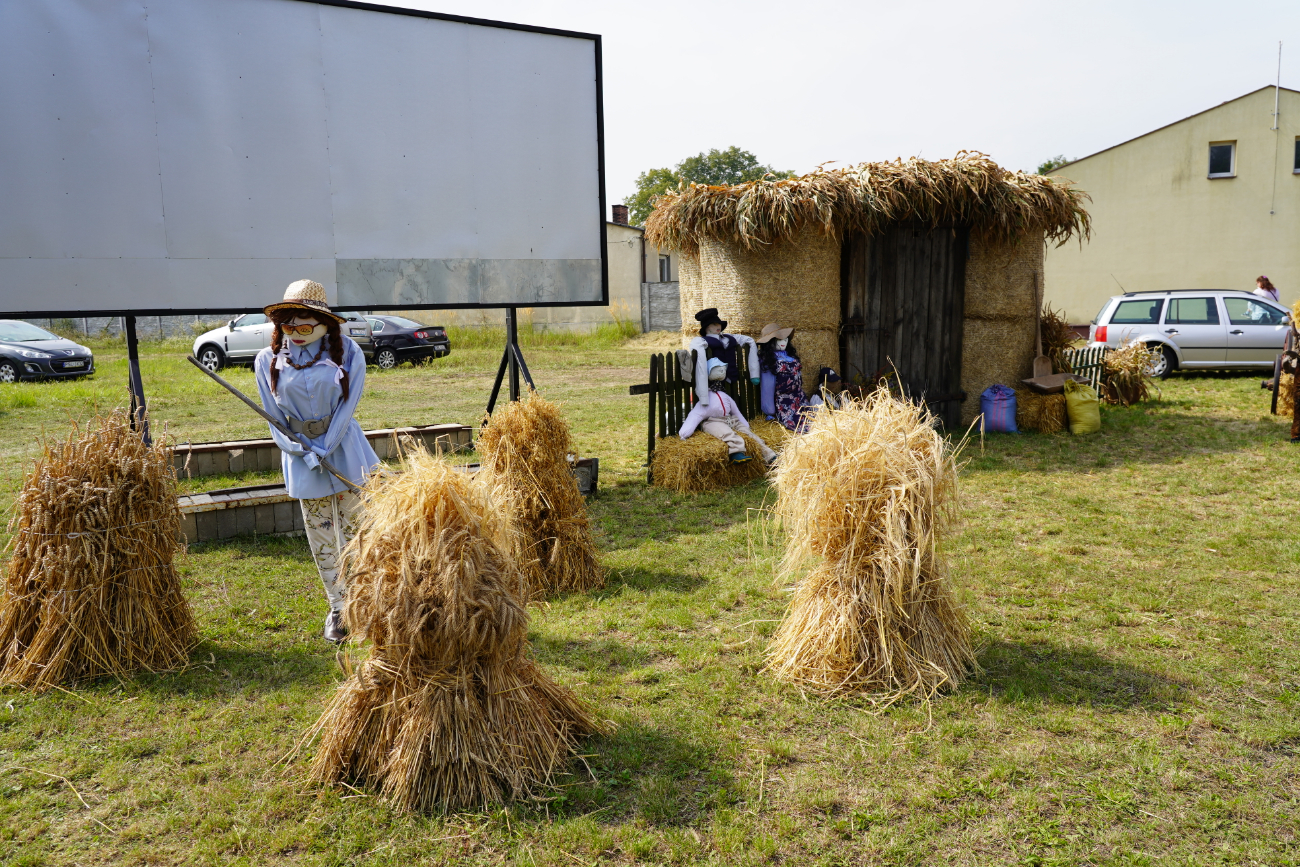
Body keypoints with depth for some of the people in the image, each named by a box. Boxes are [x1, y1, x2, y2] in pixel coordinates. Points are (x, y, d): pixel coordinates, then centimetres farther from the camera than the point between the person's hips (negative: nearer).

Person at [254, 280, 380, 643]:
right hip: (301, 453, 2)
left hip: (344, 447, -1)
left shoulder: (347, 352, -7)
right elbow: (274, 416, 0)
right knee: (320, 538, 7)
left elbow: (347, 407, -8)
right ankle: (337, 608, 21)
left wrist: (323, 449, -14)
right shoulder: (268, 360, -2)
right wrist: (303, 451, -12)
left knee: (353, 530, 1)